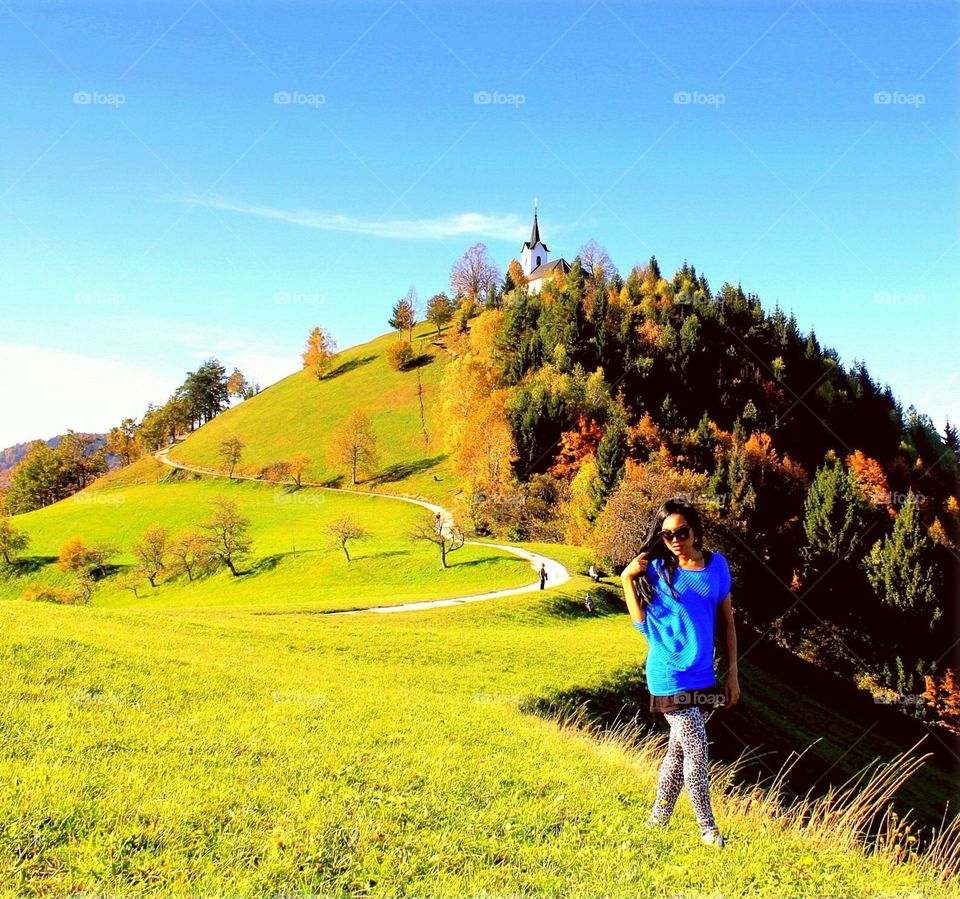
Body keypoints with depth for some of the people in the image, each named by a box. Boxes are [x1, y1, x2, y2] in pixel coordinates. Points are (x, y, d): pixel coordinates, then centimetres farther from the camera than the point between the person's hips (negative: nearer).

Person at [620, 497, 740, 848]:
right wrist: (628, 579, -14)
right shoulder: (657, 568, -6)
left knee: (679, 749, 13)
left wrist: (733, 675, 7)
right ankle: (708, 829, 11)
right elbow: (643, 623, -6)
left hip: (703, 676, 4)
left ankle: (657, 819, 27)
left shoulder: (717, 565, 2)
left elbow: (727, 622, 8)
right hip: (670, 675, -4)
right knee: (696, 751, -4)